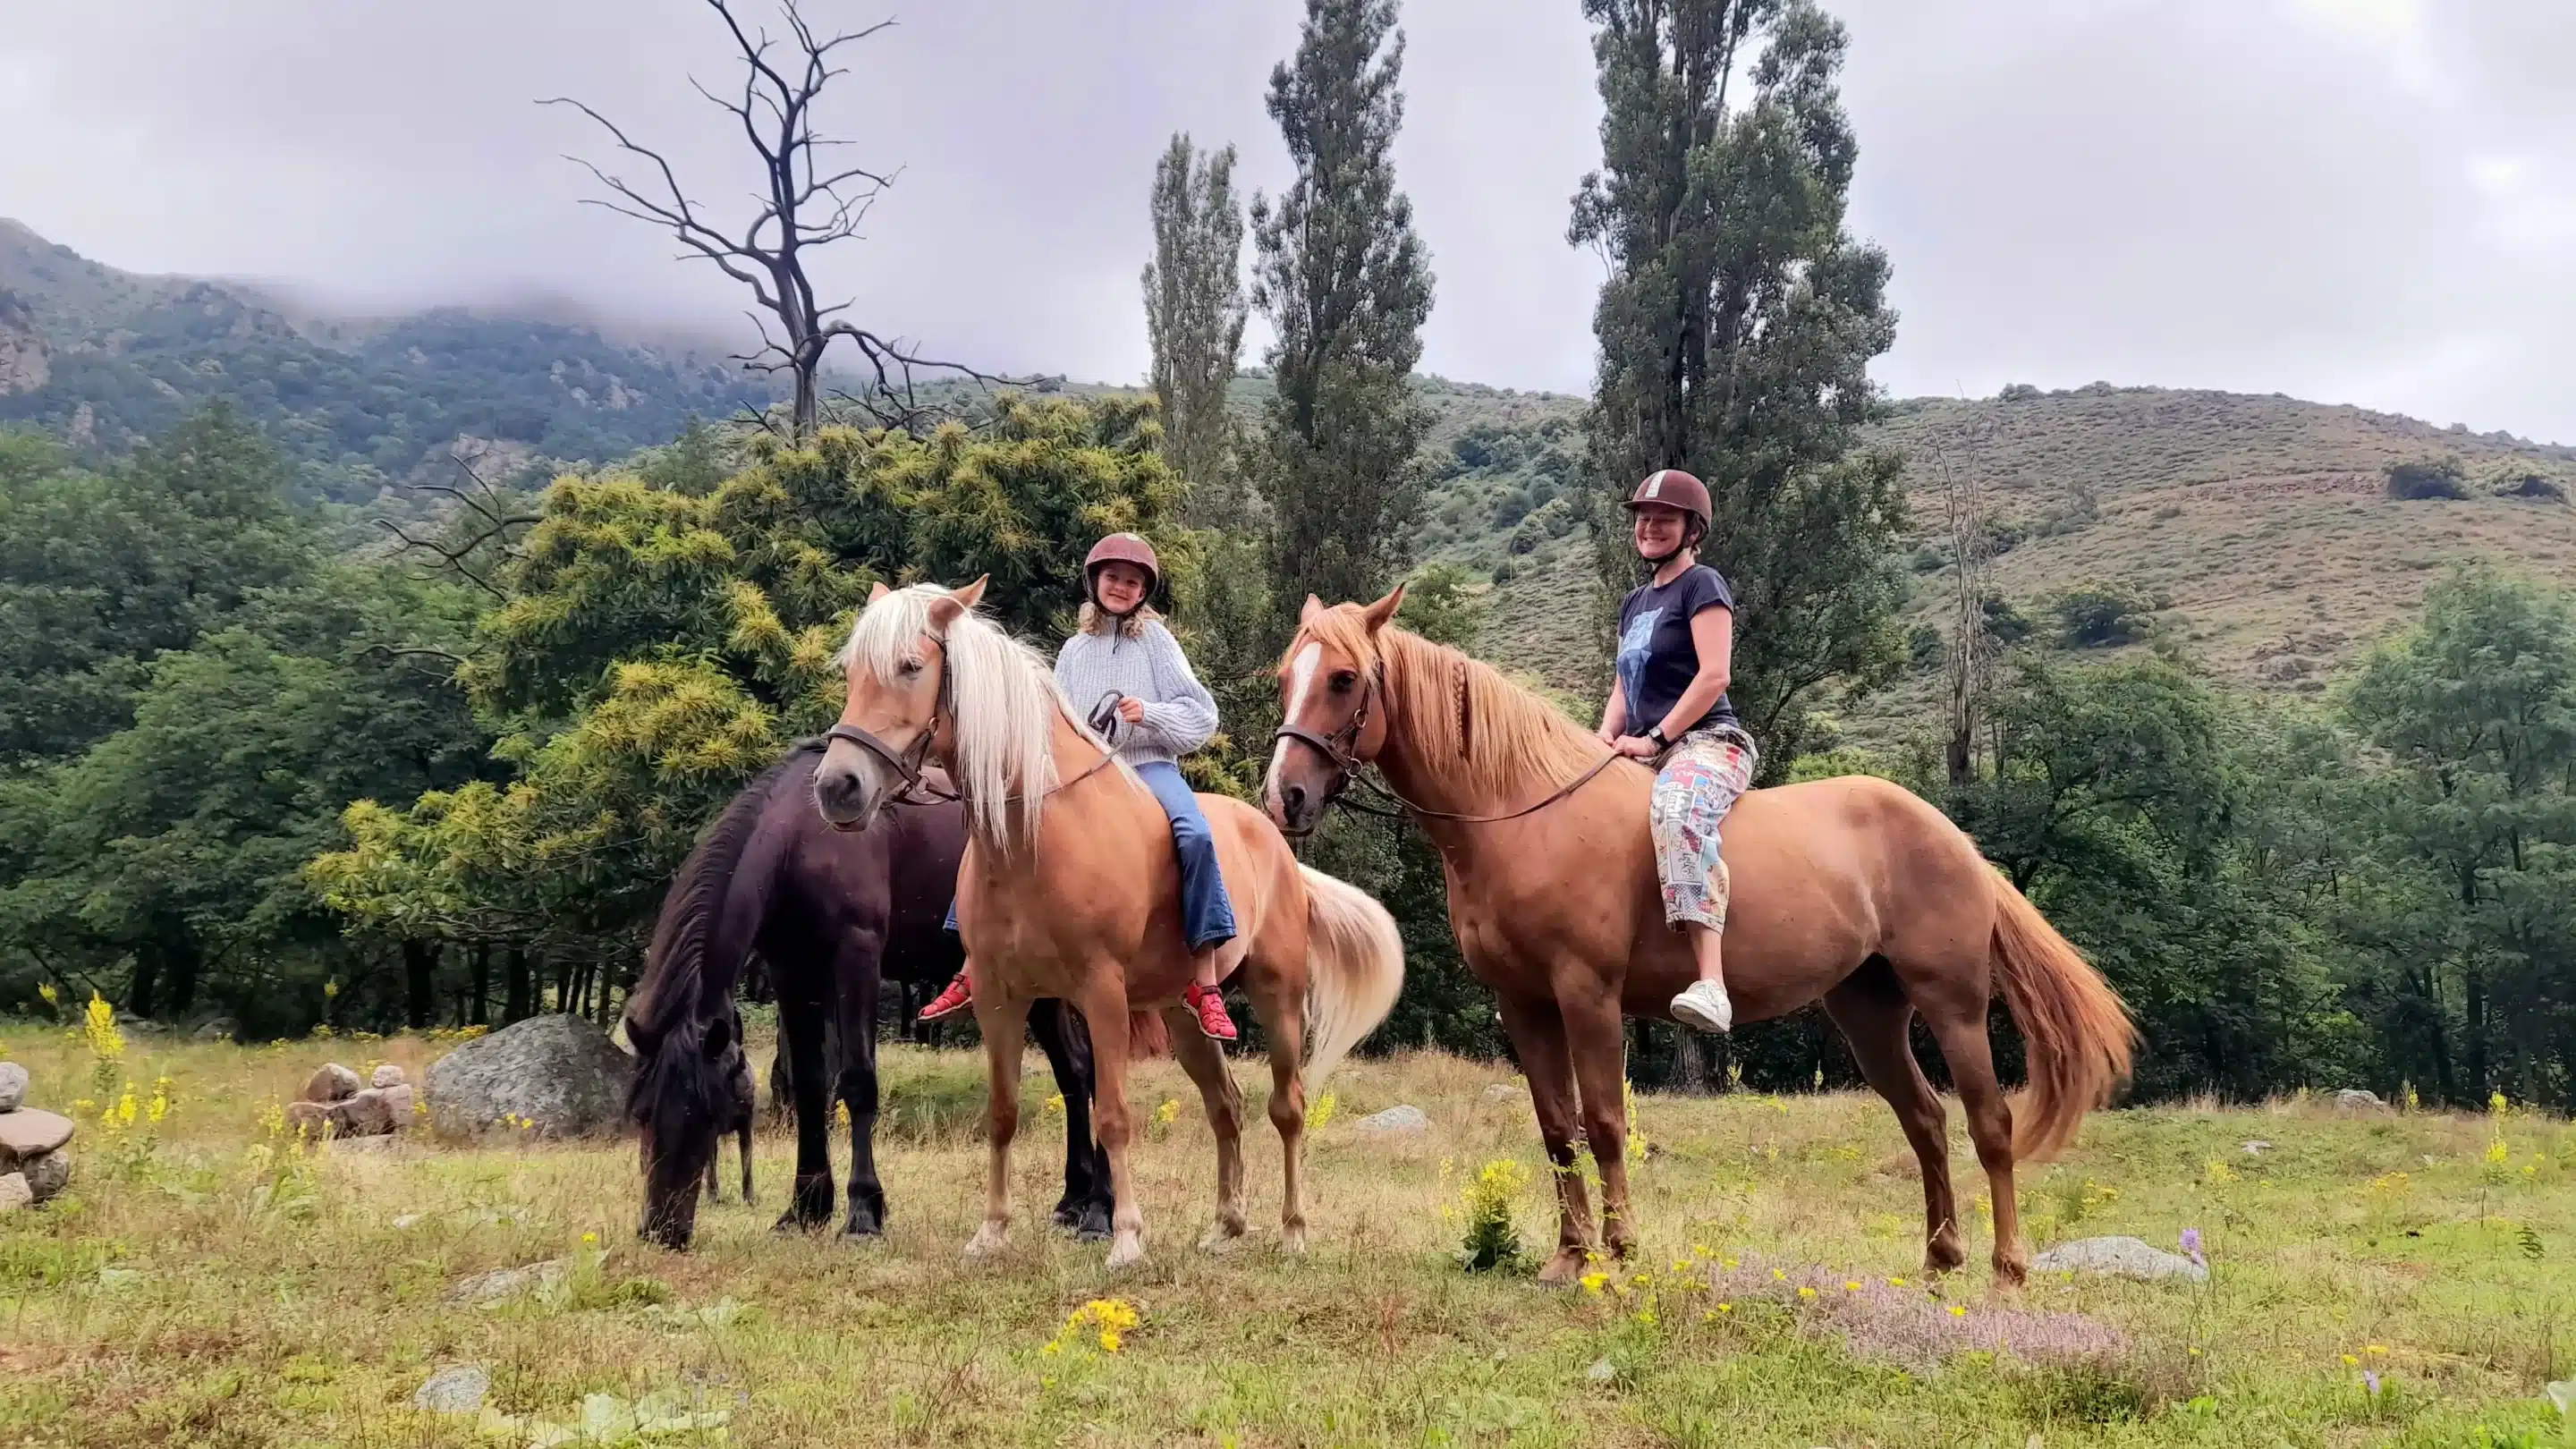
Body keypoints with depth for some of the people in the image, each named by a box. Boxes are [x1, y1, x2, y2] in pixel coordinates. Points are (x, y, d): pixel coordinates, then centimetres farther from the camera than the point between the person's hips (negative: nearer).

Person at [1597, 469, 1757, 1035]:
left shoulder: (1701, 585, -1)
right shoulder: (1635, 602, 24)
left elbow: (1714, 676, -13)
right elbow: (1623, 687, 24)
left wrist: (1655, 738, -16)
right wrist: (1606, 739, 4)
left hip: (1706, 741, -10)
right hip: (1644, 751, 10)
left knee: (1677, 812, -41)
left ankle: (1711, 986, -54)